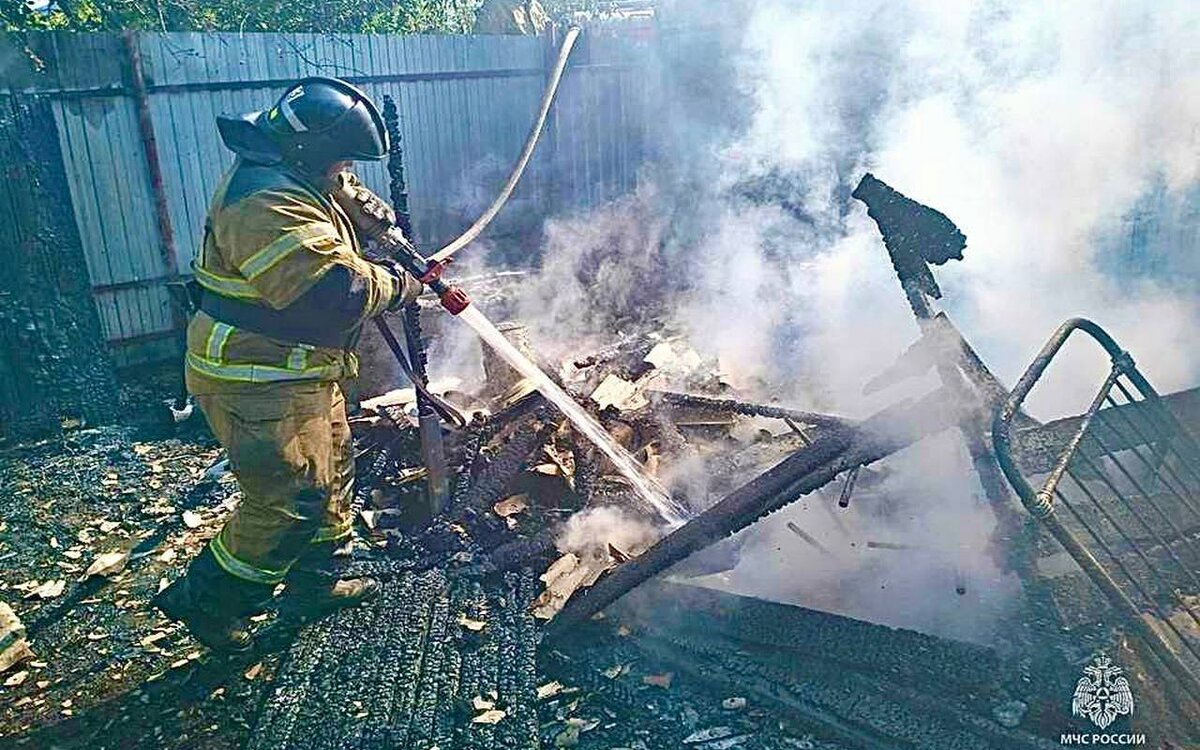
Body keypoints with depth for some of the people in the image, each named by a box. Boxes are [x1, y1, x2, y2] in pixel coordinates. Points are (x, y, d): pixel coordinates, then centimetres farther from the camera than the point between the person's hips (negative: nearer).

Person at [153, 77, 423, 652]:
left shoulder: (288, 180, 8)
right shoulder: (269, 205, -27)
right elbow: (337, 292, -35)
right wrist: (396, 284, -16)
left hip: (299, 372, 11)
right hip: (259, 385, -11)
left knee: (331, 472, 20)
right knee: (286, 502, -4)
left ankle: (313, 586, 35)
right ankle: (206, 600, 17)